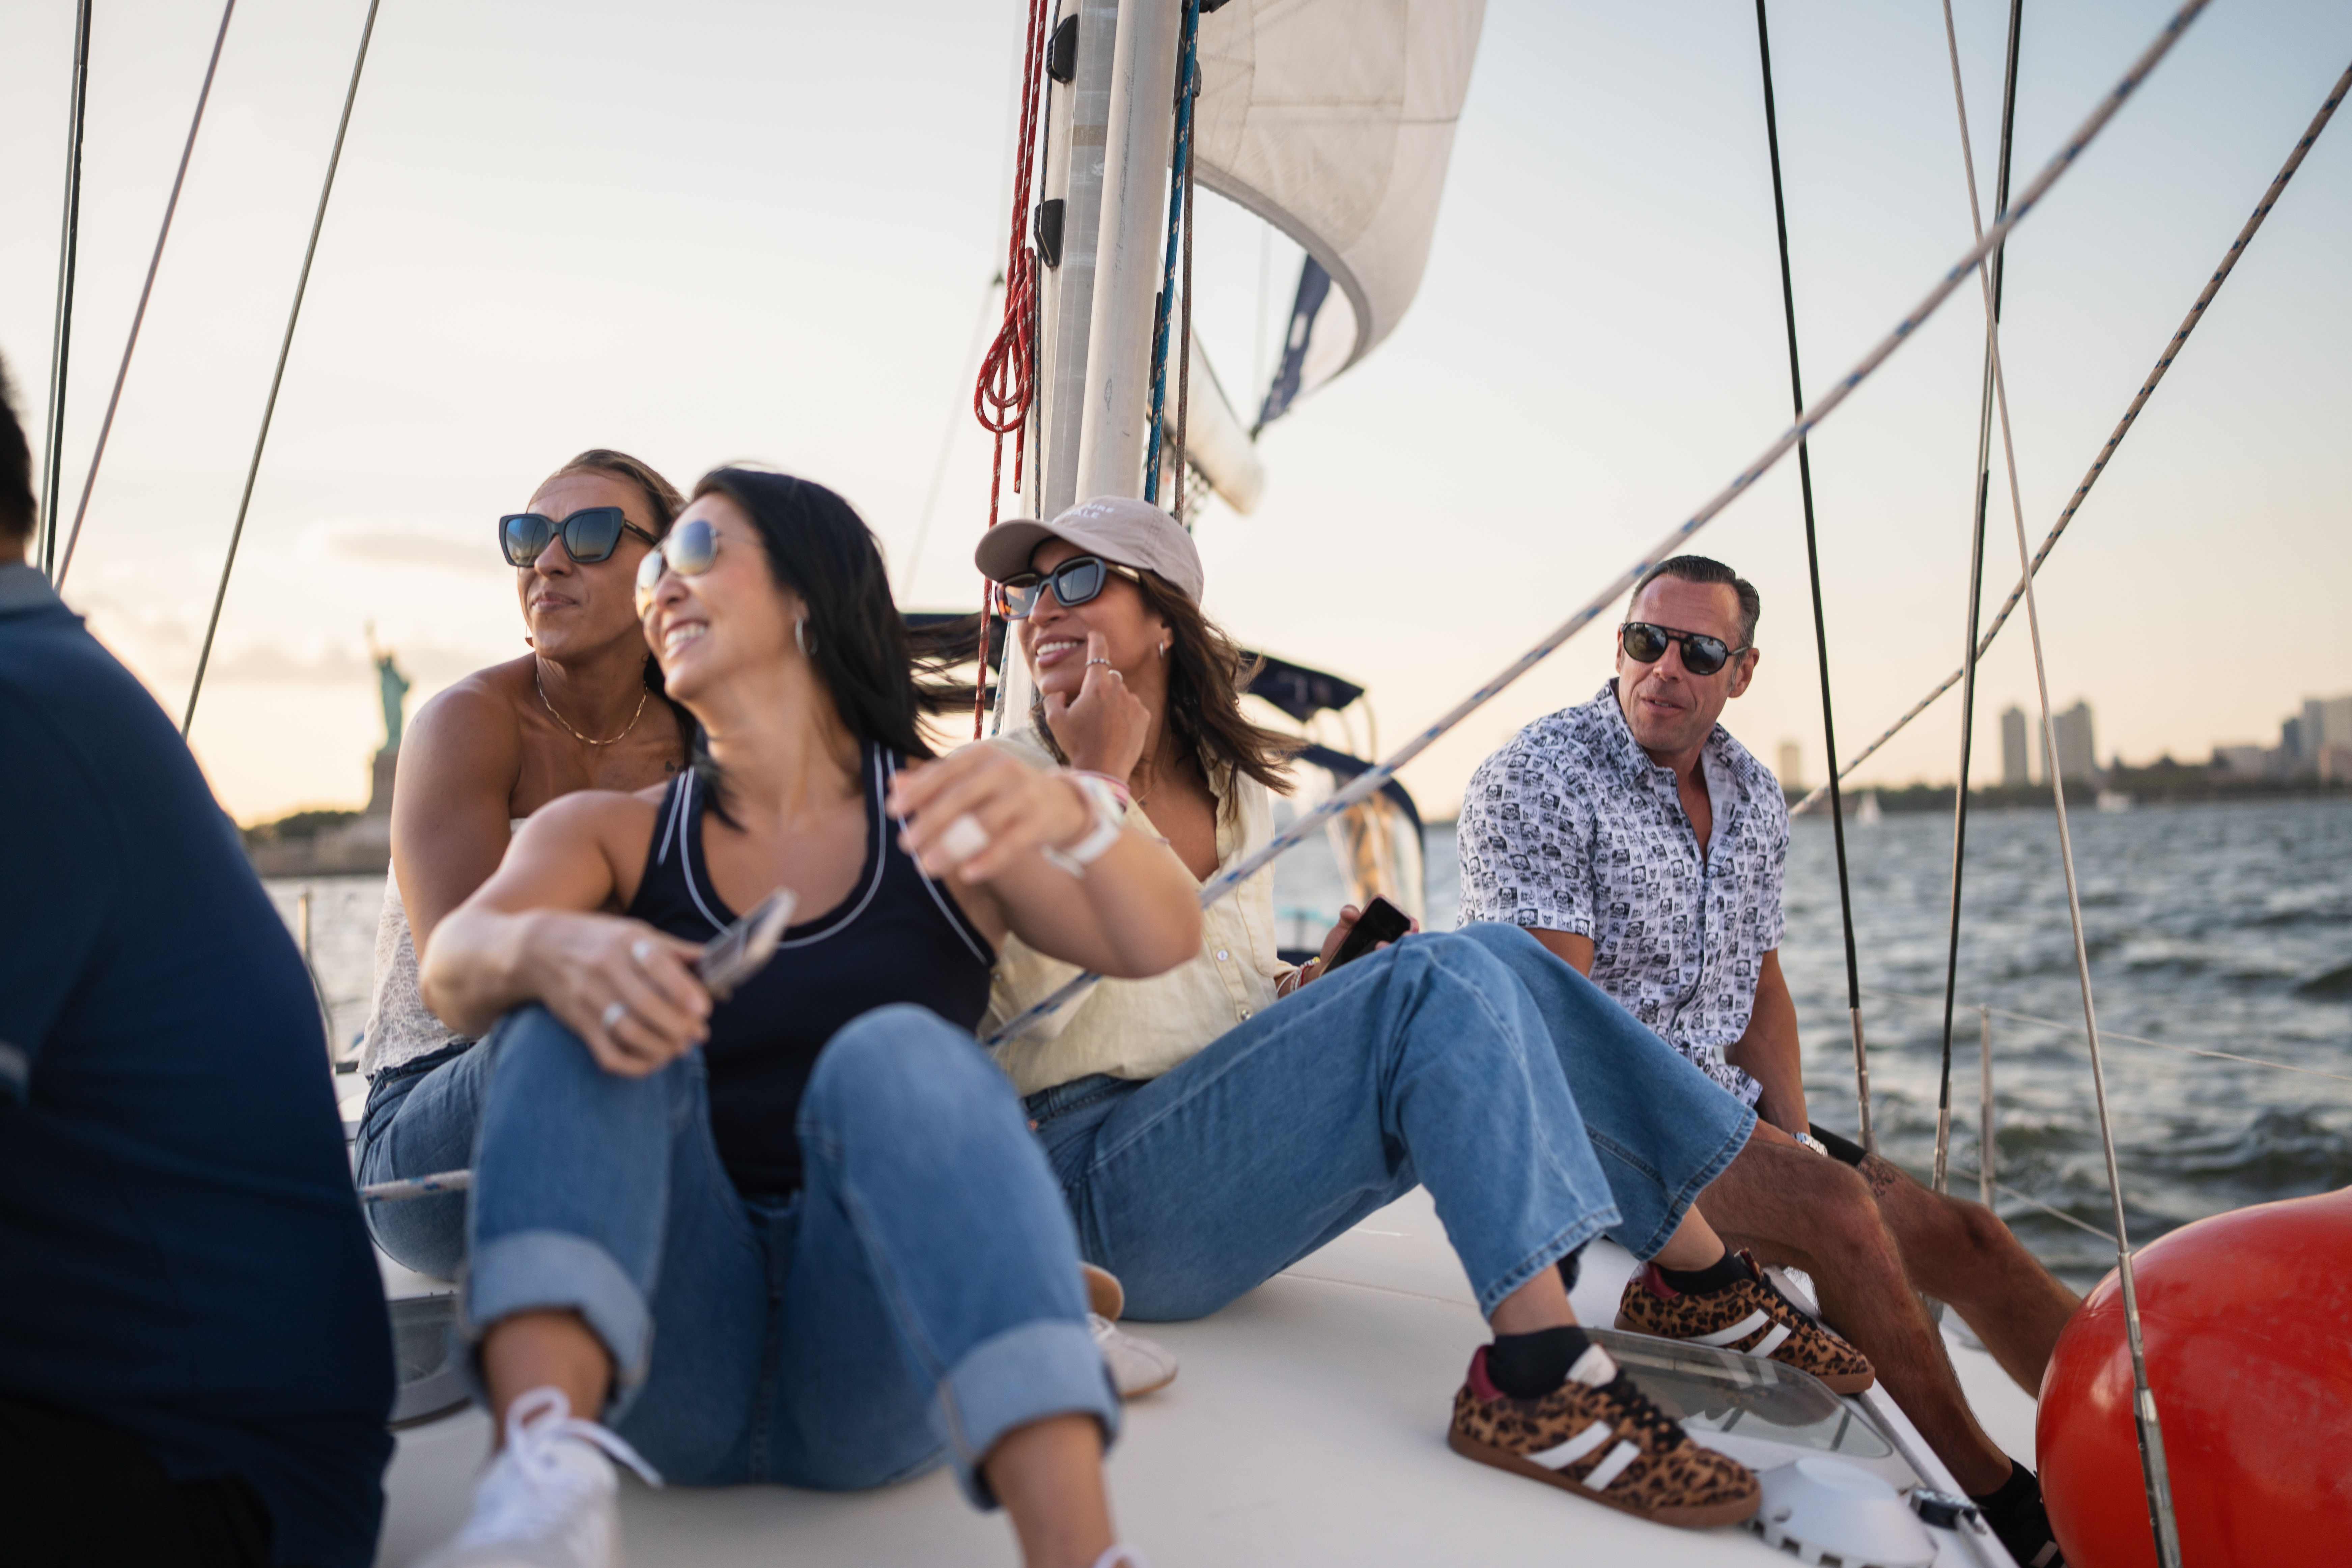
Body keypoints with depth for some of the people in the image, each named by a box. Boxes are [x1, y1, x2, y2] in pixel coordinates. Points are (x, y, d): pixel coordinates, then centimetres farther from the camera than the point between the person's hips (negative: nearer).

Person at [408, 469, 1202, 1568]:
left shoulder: (947, 817, 7)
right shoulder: (612, 834, 12)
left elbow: (1161, 942, -9)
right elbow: (450, 967, -8)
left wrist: (1066, 815, -32)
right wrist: (549, 949, -33)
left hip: (883, 1366, -2)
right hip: (674, 1370, 2)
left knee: (898, 1053, -30)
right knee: (579, 1015, -19)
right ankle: (546, 1468, -39)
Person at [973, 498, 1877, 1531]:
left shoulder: (1237, 792, 14)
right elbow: (1045, 988, -19)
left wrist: (1304, 991, 3)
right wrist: (1099, 776, -17)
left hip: (1226, 1165, 7)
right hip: (1094, 1186, -7)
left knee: (1497, 961, -9)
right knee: (1442, 981, -23)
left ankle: (1708, 1276, -1)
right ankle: (1538, 1382, -30)